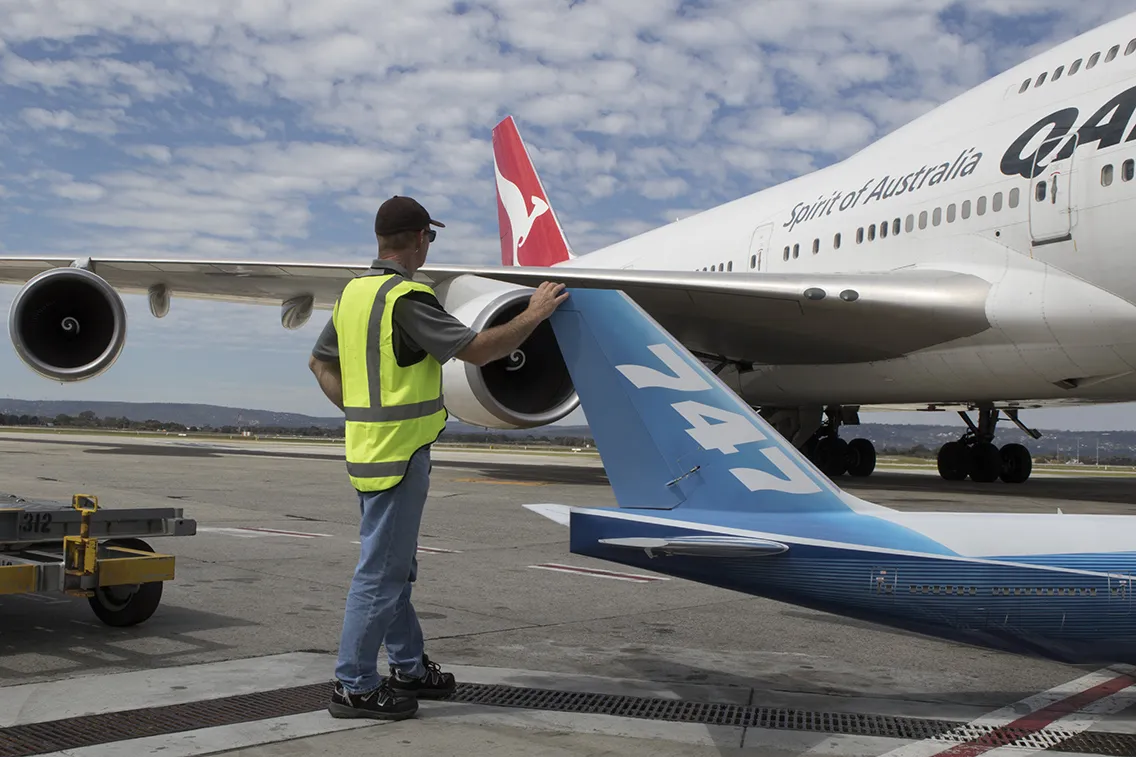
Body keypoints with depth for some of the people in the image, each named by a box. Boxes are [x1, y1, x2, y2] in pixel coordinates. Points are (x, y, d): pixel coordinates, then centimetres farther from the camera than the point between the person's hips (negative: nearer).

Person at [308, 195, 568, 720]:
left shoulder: (353, 292, 11)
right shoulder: (406, 298, -18)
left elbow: (321, 362, 20)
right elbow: (477, 350, -19)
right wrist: (534, 314, -8)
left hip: (367, 445, 10)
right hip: (398, 452, -10)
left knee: (395, 567, 19)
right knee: (380, 571, -2)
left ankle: (408, 667, 31)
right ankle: (354, 687, 6)